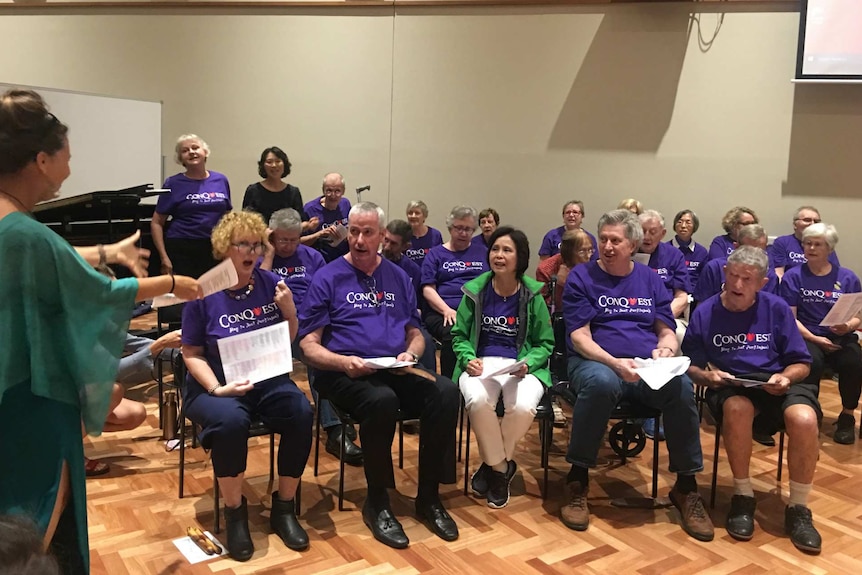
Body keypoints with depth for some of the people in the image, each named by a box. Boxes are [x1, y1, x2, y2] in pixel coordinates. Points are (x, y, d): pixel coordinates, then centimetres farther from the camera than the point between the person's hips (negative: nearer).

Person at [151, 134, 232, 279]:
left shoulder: (221, 180, 9)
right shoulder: (173, 184, 2)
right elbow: (157, 223, 3)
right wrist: (164, 257, -7)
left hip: (215, 250, 2)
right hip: (181, 251, -2)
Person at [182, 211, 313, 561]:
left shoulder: (270, 283, 2)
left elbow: (289, 341, 10)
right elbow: (191, 353, -4)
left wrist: (290, 311, -10)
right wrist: (217, 389, -19)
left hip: (268, 381, 3)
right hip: (216, 386, -3)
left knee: (302, 413, -27)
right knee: (231, 421, -36)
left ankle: (284, 508, -7)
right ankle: (235, 513, -11)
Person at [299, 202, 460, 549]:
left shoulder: (398, 278, 15)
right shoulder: (328, 278, 2)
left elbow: (415, 334, 18)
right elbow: (309, 345, -2)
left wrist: (410, 353, -6)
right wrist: (345, 362, -21)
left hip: (396, 370, 4)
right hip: (345, 373, -4)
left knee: (446, 393, -25)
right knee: (382, 400, -37)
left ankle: (428, 497, -10)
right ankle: (377, 502, -15)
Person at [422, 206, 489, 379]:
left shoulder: (482, 252, 25)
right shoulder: (436, 254, 18)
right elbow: (428, 289, 7)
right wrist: (447, 309, -12)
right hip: (442, 313, -1)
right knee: (453, 334, -36)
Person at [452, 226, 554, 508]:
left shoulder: (532, 295, 3)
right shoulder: (475, 291, 4)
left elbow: (546, 343, 7)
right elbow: (459, 335, 11)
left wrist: (527, 363, -12)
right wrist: (468, 358, -10)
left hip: (521, 366, 0)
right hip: (481, 364, 0)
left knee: (523, 407, -34)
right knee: (478, 401, -35)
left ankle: (491, 465, -3)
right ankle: (501, 469, -8)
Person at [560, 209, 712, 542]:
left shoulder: (650, 279, 15)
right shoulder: (581, 277, 3)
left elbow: (667, 332, 13)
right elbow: (579, 337, -6)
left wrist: (664, 349, -12)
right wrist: (614, 363, -23)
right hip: (596, 362, -3)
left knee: (681, 387, -31)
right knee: (601, 382, -40)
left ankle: (686, 485, -12)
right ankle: (577, 479, -22)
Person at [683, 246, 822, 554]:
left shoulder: (777, 308, 5)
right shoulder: (705, 313, 4)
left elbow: (801, 364, 7)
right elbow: (690, 366, 6)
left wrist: (786, 377, -14)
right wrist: (707, 376, -16)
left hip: (776, 384, 1)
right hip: (730, 386, -1)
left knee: (804, 419, -32)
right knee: (737, 408, -38)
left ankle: (798, 509, -11)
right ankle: (743, 497, -16)